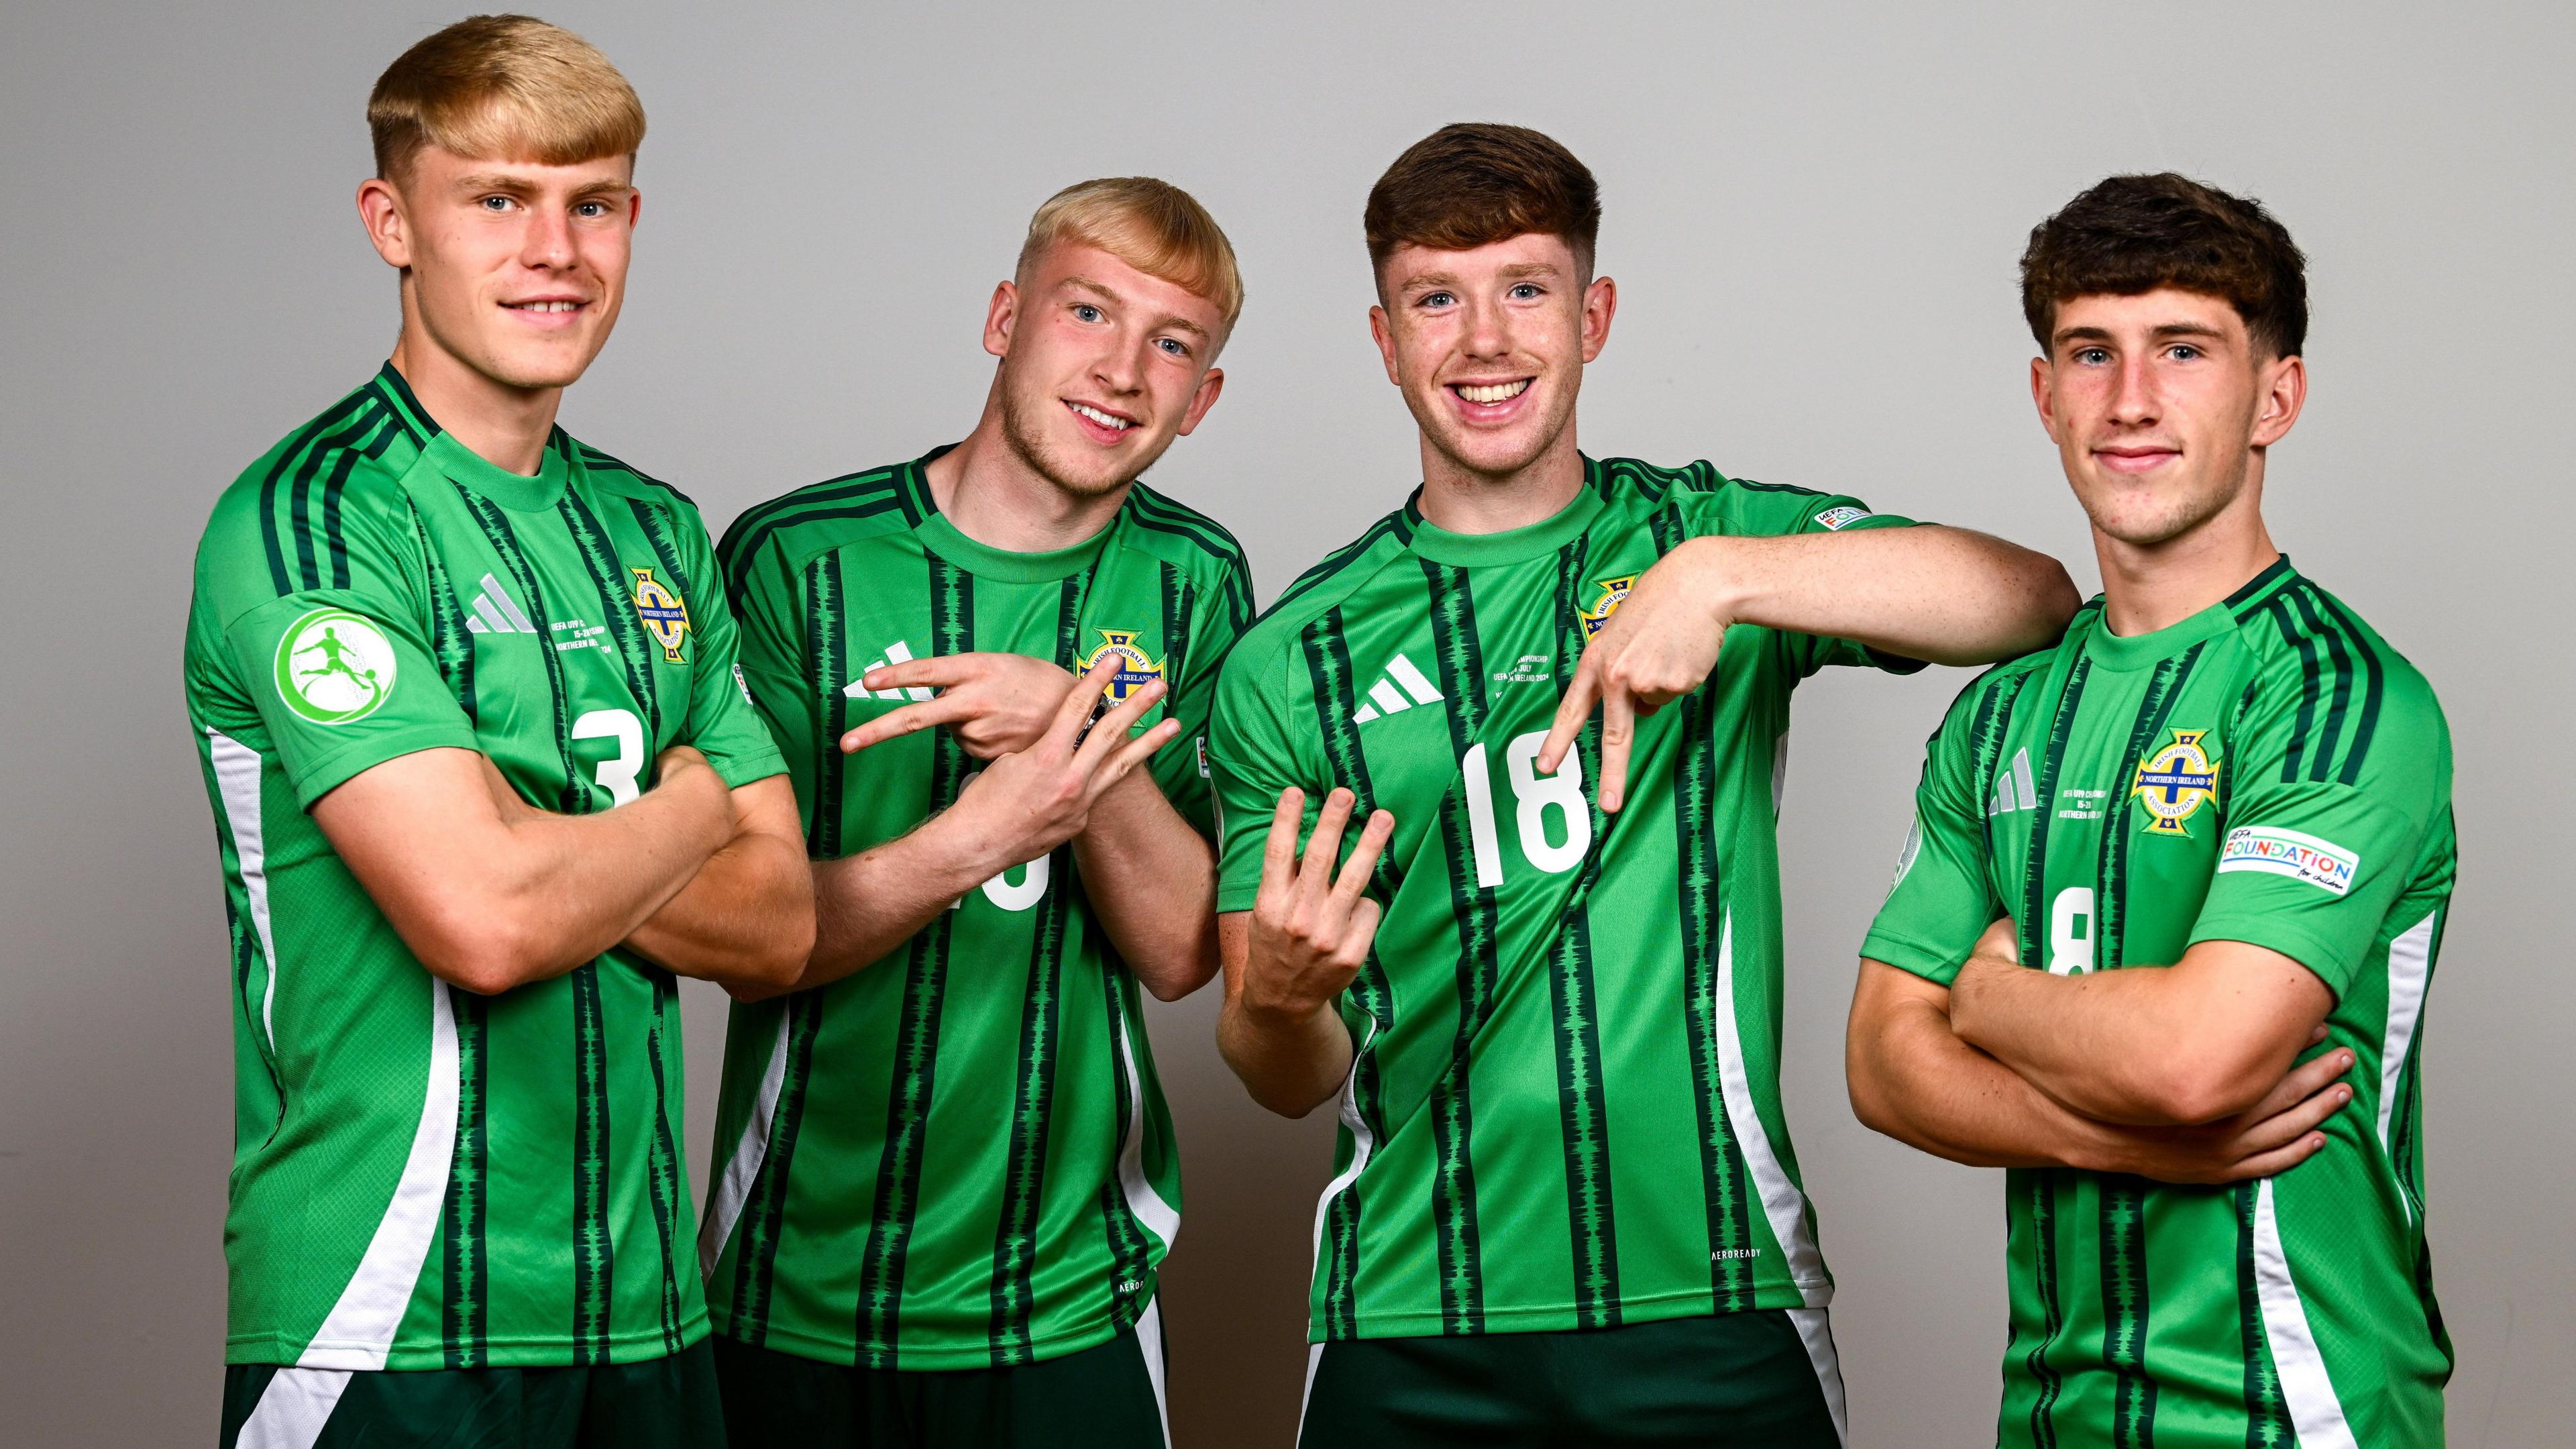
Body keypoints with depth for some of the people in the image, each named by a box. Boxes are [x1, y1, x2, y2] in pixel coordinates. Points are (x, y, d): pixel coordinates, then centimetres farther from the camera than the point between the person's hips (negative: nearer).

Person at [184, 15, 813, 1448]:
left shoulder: (656, 530, 11)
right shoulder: (310, 520, -12)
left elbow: (781, 924, 6)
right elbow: (482, 922, -23)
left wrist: (530, 851, -11)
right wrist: (685, 811, -3)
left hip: (648, 1301, 7)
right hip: (393, 1324, -6)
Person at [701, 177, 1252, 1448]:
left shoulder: (1192, 582, 1)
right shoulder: (795, 561, -8)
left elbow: (1182, 953, -6)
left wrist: (1086, 732, -22)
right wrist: (983, 833, -28)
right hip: (796, 1288, -1)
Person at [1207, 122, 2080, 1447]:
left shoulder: (1713, 536, 3)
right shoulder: (1290, 660, 4)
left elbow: (2032, 597, -14)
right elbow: (1289, 1083, 4)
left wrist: (1719, 578, -24)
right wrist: (1278, 999, -19)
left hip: (1713, 1305, 0)